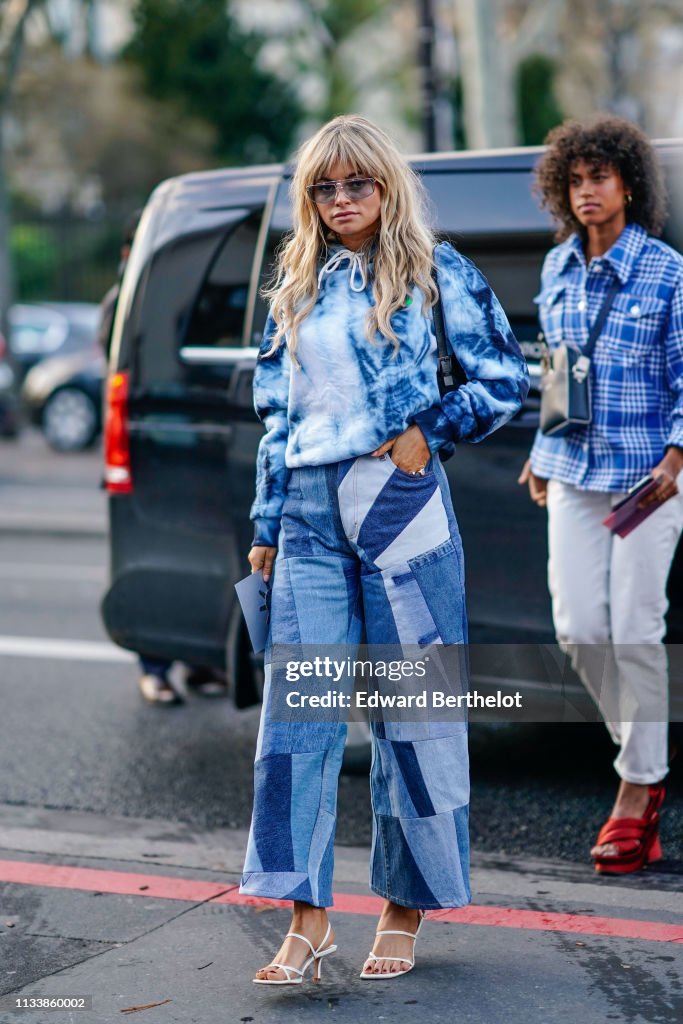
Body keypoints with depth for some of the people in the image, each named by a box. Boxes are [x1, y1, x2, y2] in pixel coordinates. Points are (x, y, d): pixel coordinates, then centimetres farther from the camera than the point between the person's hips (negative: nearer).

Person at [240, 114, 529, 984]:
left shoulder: (434, 271, 2)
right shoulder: (297, 285, 15)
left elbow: (503, 378, 2)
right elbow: (275, 410, 17)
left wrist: (430, 433, -5)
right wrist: (266, 524, 15)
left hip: (400, 504, -4)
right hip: (309, 511, 4)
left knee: (412, 708, 2)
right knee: (298, 706, -4)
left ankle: (405, 910, 14)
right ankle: (307, 916, 0)